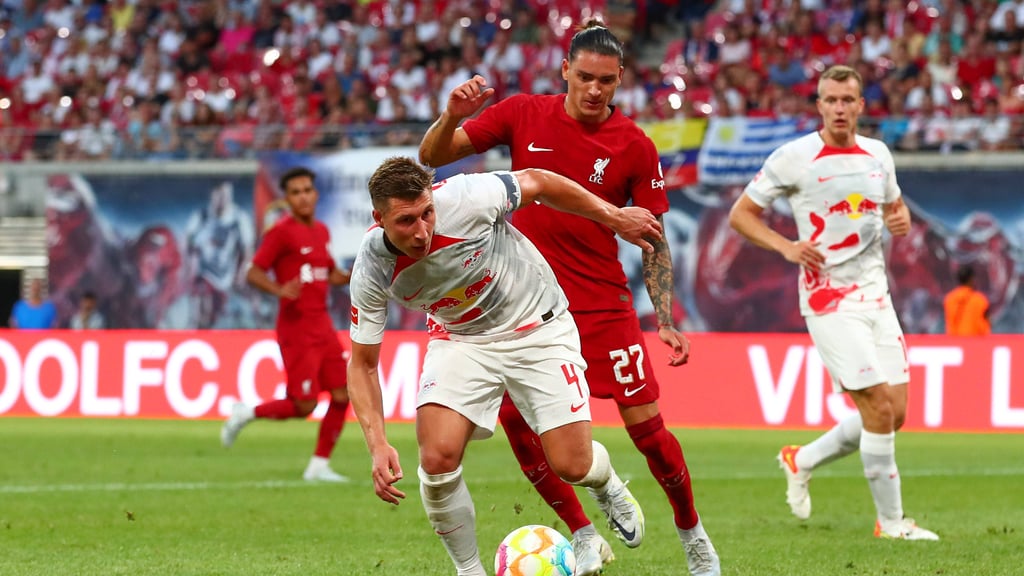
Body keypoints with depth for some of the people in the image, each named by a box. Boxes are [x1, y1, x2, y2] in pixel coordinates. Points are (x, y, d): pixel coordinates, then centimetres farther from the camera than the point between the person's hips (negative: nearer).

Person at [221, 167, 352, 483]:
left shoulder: (321, 231, 14)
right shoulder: (282, 232, -10)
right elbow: (253, 273, -12)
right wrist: (279, 290, -30)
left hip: (322, 324, 8)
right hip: (296, 329, -8)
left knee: (342, 395, 0)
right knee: (304, 406, -11)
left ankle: (319, 466, 9)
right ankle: (247, 414, 14)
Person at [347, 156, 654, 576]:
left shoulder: (465, 199, -32)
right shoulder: (372, 271, -24)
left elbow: (537, 182, -12)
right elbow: (362, 364, -13)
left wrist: (615, 217, -5)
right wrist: (378, 445, -26)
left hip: (538, 328, -1)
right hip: (460, 340, 1)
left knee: (572, 467, -4)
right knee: (437, 459, -21)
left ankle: (607, 486, 36)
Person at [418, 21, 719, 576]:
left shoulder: (634, 146, -5)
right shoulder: (524, 115, -2)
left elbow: (654, 241, 1)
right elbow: (433, 156, 0)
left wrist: (666, 322, -7)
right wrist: (452, 116, -22)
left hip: (603, 304, -2)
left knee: (647, 426, -5)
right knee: (515, 417, -9)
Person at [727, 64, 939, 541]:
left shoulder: (878, 155, 9)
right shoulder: (794, 158, -7)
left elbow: (895, 206, 26)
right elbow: (740, 214, -1)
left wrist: (901, 219, 1)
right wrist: (785, 246, -16)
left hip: (876, 297, 6)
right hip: (828, 300, -6)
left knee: (894, 414, 4)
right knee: (880, 409, -14)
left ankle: (801, 461, 27)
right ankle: (891, 522, -2)